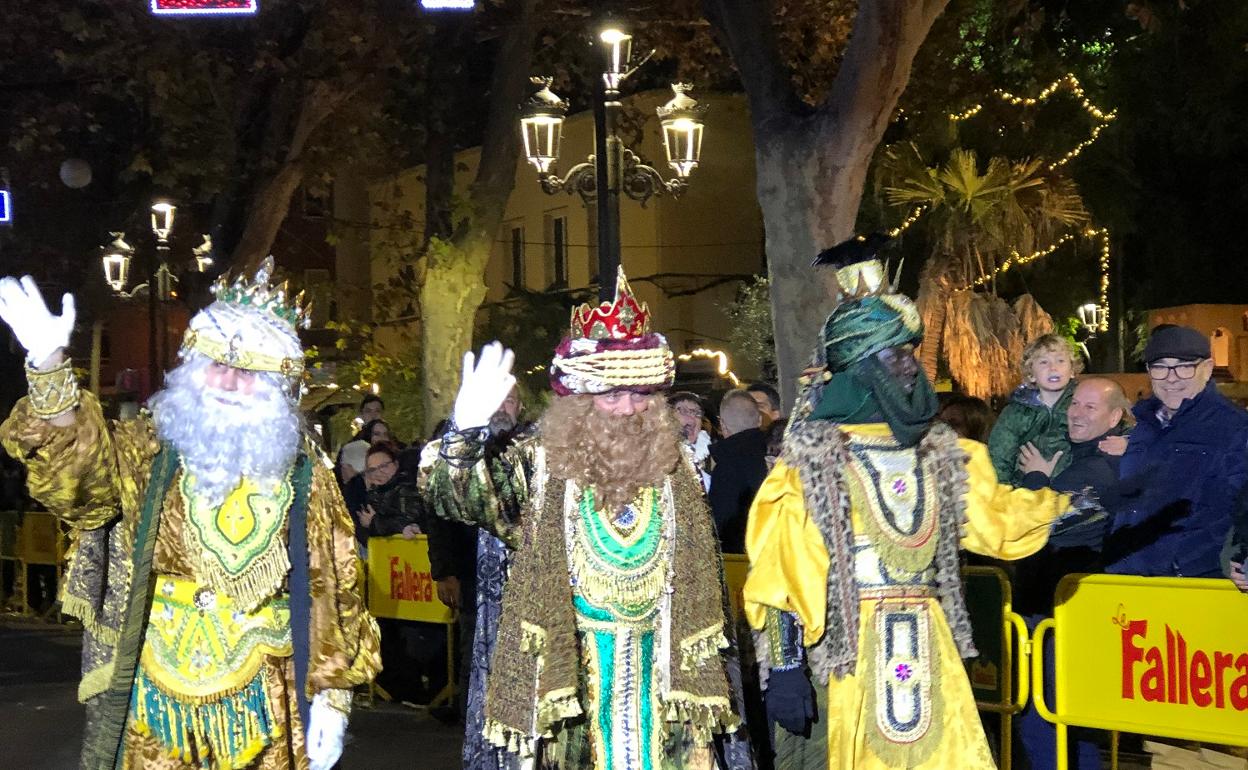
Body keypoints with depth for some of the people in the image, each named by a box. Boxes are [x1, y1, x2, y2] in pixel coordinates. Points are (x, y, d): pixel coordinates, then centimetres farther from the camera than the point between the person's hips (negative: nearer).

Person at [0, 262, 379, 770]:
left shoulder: (302, 475, 1)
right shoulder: (144, 455, 0)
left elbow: (334, 593, 4)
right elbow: (74, 464, -21)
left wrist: (333, 696, 0)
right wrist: (49, 366, -36)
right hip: (153, 709, 0)